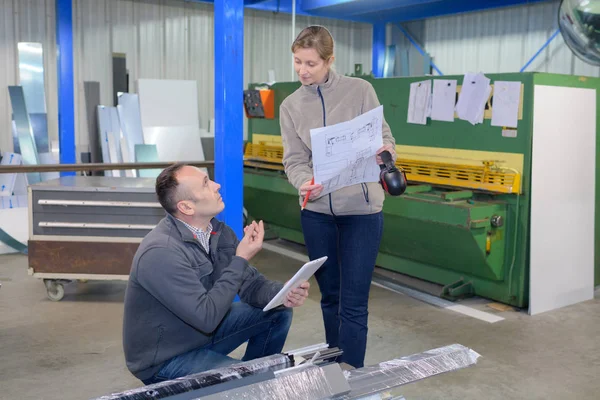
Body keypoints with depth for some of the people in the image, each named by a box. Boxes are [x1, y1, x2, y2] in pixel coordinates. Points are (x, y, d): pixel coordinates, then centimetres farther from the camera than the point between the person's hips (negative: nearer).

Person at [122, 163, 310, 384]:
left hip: (201, 329, 8)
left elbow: (250, 284, -2)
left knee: (278, 312, 3)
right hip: (164, 360, -8)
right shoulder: (161, 253, -31)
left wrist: (282, 294, -24)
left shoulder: (217, 231, -5)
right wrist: (241, 259, -27)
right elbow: (206, 316, -32)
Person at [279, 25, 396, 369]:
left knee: (354, 303, -2)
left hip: (362, 210, -3)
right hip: (317, 211, 3)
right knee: (330, 296, 15)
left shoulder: (360, 90, -3)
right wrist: (305, 183, -23)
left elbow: (384, 137, -1)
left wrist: (384, 152, -25)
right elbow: (295, 160, -1)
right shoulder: (291, 106, 4)